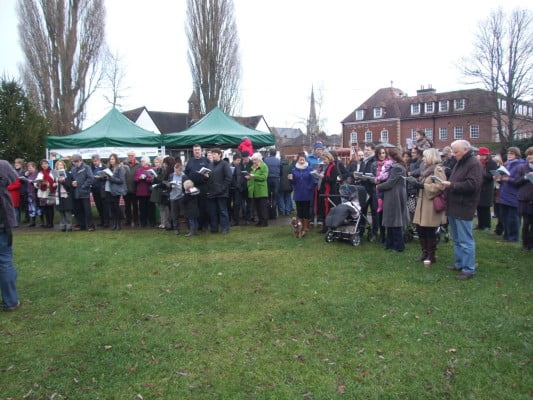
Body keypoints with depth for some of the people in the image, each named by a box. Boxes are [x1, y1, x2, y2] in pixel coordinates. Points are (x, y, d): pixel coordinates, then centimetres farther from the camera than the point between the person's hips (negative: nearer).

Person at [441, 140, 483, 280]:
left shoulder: (474, 164, -13)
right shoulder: (459, 163, 17)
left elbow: (472, 185, -23)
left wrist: (451, 185, -18)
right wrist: (447, 184, 5)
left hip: (463, 208, -10)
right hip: (454, 207, 10)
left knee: (465, 241, -6)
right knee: (457, 239, 17)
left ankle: (468, 270, 0)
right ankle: (459, 264, 27)